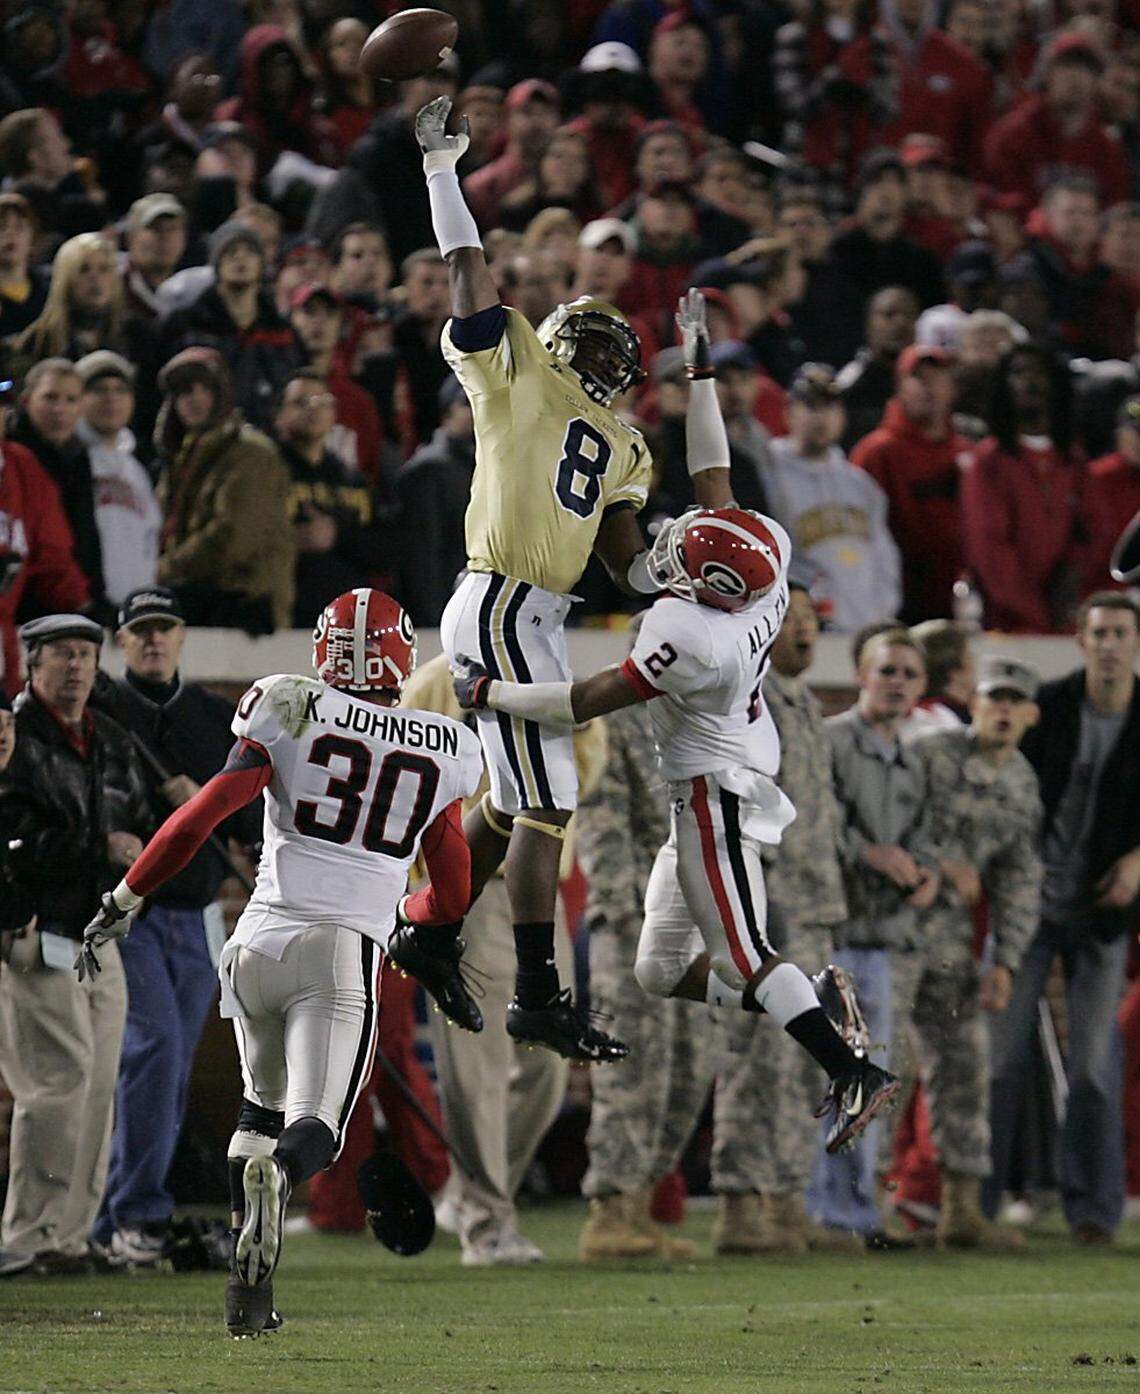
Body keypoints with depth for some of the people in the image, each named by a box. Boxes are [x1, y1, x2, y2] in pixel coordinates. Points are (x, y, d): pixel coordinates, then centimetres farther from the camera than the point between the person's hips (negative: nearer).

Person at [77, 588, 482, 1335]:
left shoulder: (291, 712, 3)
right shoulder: (442, 751, 10)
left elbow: (205, 812, -6)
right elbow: (453, 897, 17)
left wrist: (123, 903, 1)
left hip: (261, 939, 2)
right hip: (344, 952, -2)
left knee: (264, 1102, 23)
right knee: (315, 1127, -8)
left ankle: (250, 1287, 13)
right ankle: (277, 1175, -45)